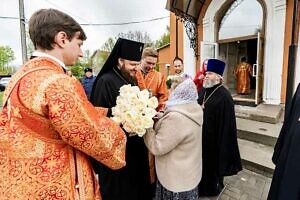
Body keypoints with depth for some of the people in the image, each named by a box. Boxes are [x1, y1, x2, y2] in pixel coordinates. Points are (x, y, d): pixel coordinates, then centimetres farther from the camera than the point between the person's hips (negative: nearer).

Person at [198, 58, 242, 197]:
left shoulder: (224, 96, -18)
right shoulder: (203, 90, 3)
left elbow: (226, 122, -18)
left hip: (213, 137, -6)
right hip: (200, 134, 7)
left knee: (213, 162, 14)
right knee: (201, 160, 21)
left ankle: (213, 187, 40)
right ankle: (201, 184, 46)